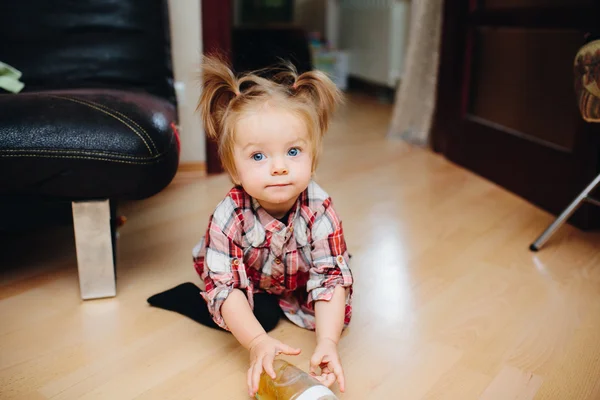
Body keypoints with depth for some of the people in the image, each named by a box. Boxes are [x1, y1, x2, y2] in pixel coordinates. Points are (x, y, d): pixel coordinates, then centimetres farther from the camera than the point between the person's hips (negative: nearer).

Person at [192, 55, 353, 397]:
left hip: (299, 281, 1)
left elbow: (331, 278, -34)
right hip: (248, 282, 0)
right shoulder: (229, 216, -36)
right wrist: (258, 342, -47)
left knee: (339, 314, -14)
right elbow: (224, 286, -36)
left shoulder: (320, 210, -34)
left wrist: (327, 343, -46)